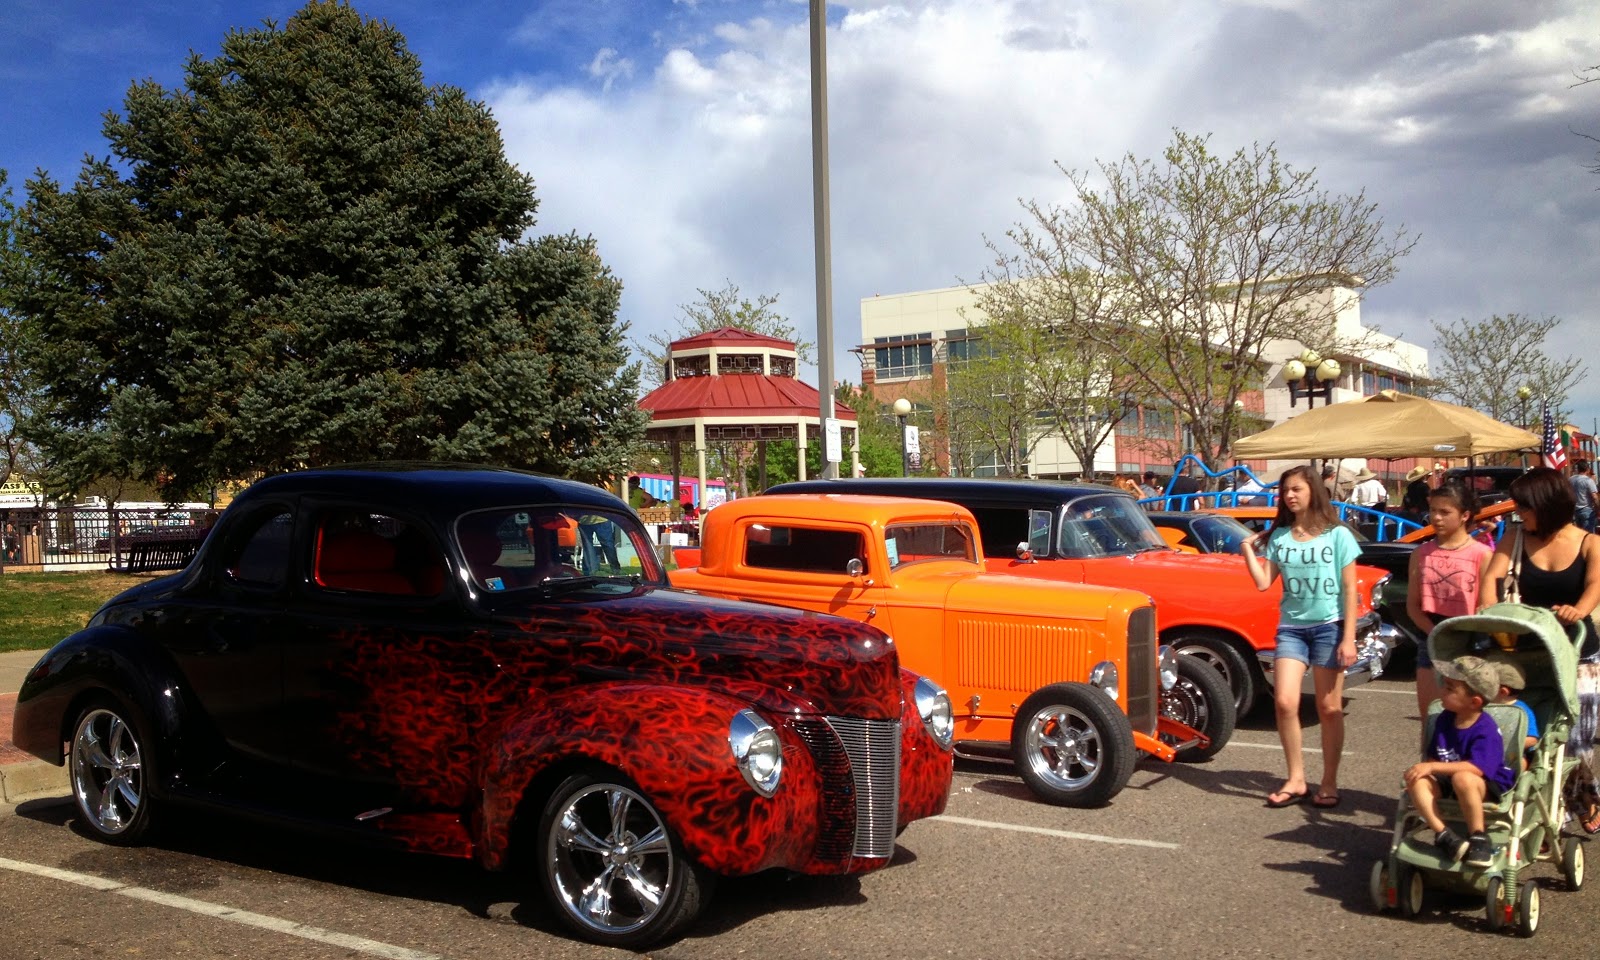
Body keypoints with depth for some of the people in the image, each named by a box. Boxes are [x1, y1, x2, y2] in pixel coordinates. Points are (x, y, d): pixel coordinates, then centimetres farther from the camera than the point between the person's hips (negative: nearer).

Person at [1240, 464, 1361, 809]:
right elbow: (1263, 582, 2)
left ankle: (1329, 783, 15)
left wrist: (1349, 638, -8)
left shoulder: (1337, 535, -2)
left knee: (1329, 709, 2)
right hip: (1291, 627, 3)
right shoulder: (1278, 537, 7)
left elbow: (1349, 589, -3)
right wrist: (1248, 548, -4)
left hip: (1329, 626, -3)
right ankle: (1296, 779, 6)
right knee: (1285, 703, -8)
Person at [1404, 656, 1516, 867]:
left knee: (1463, 778, -41)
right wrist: (1424, 768, -9)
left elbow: (1476, 768, -32)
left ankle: (1478, 838, -23)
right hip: (1448, 781, 7)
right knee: (1417, 781, -23)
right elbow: (1433, 756, 13)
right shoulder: (1444, 719, 3)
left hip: (1489, 786, -7)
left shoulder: (1486, 730, -19)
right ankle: (1443, 836, -26)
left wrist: (1432, 767, -34)